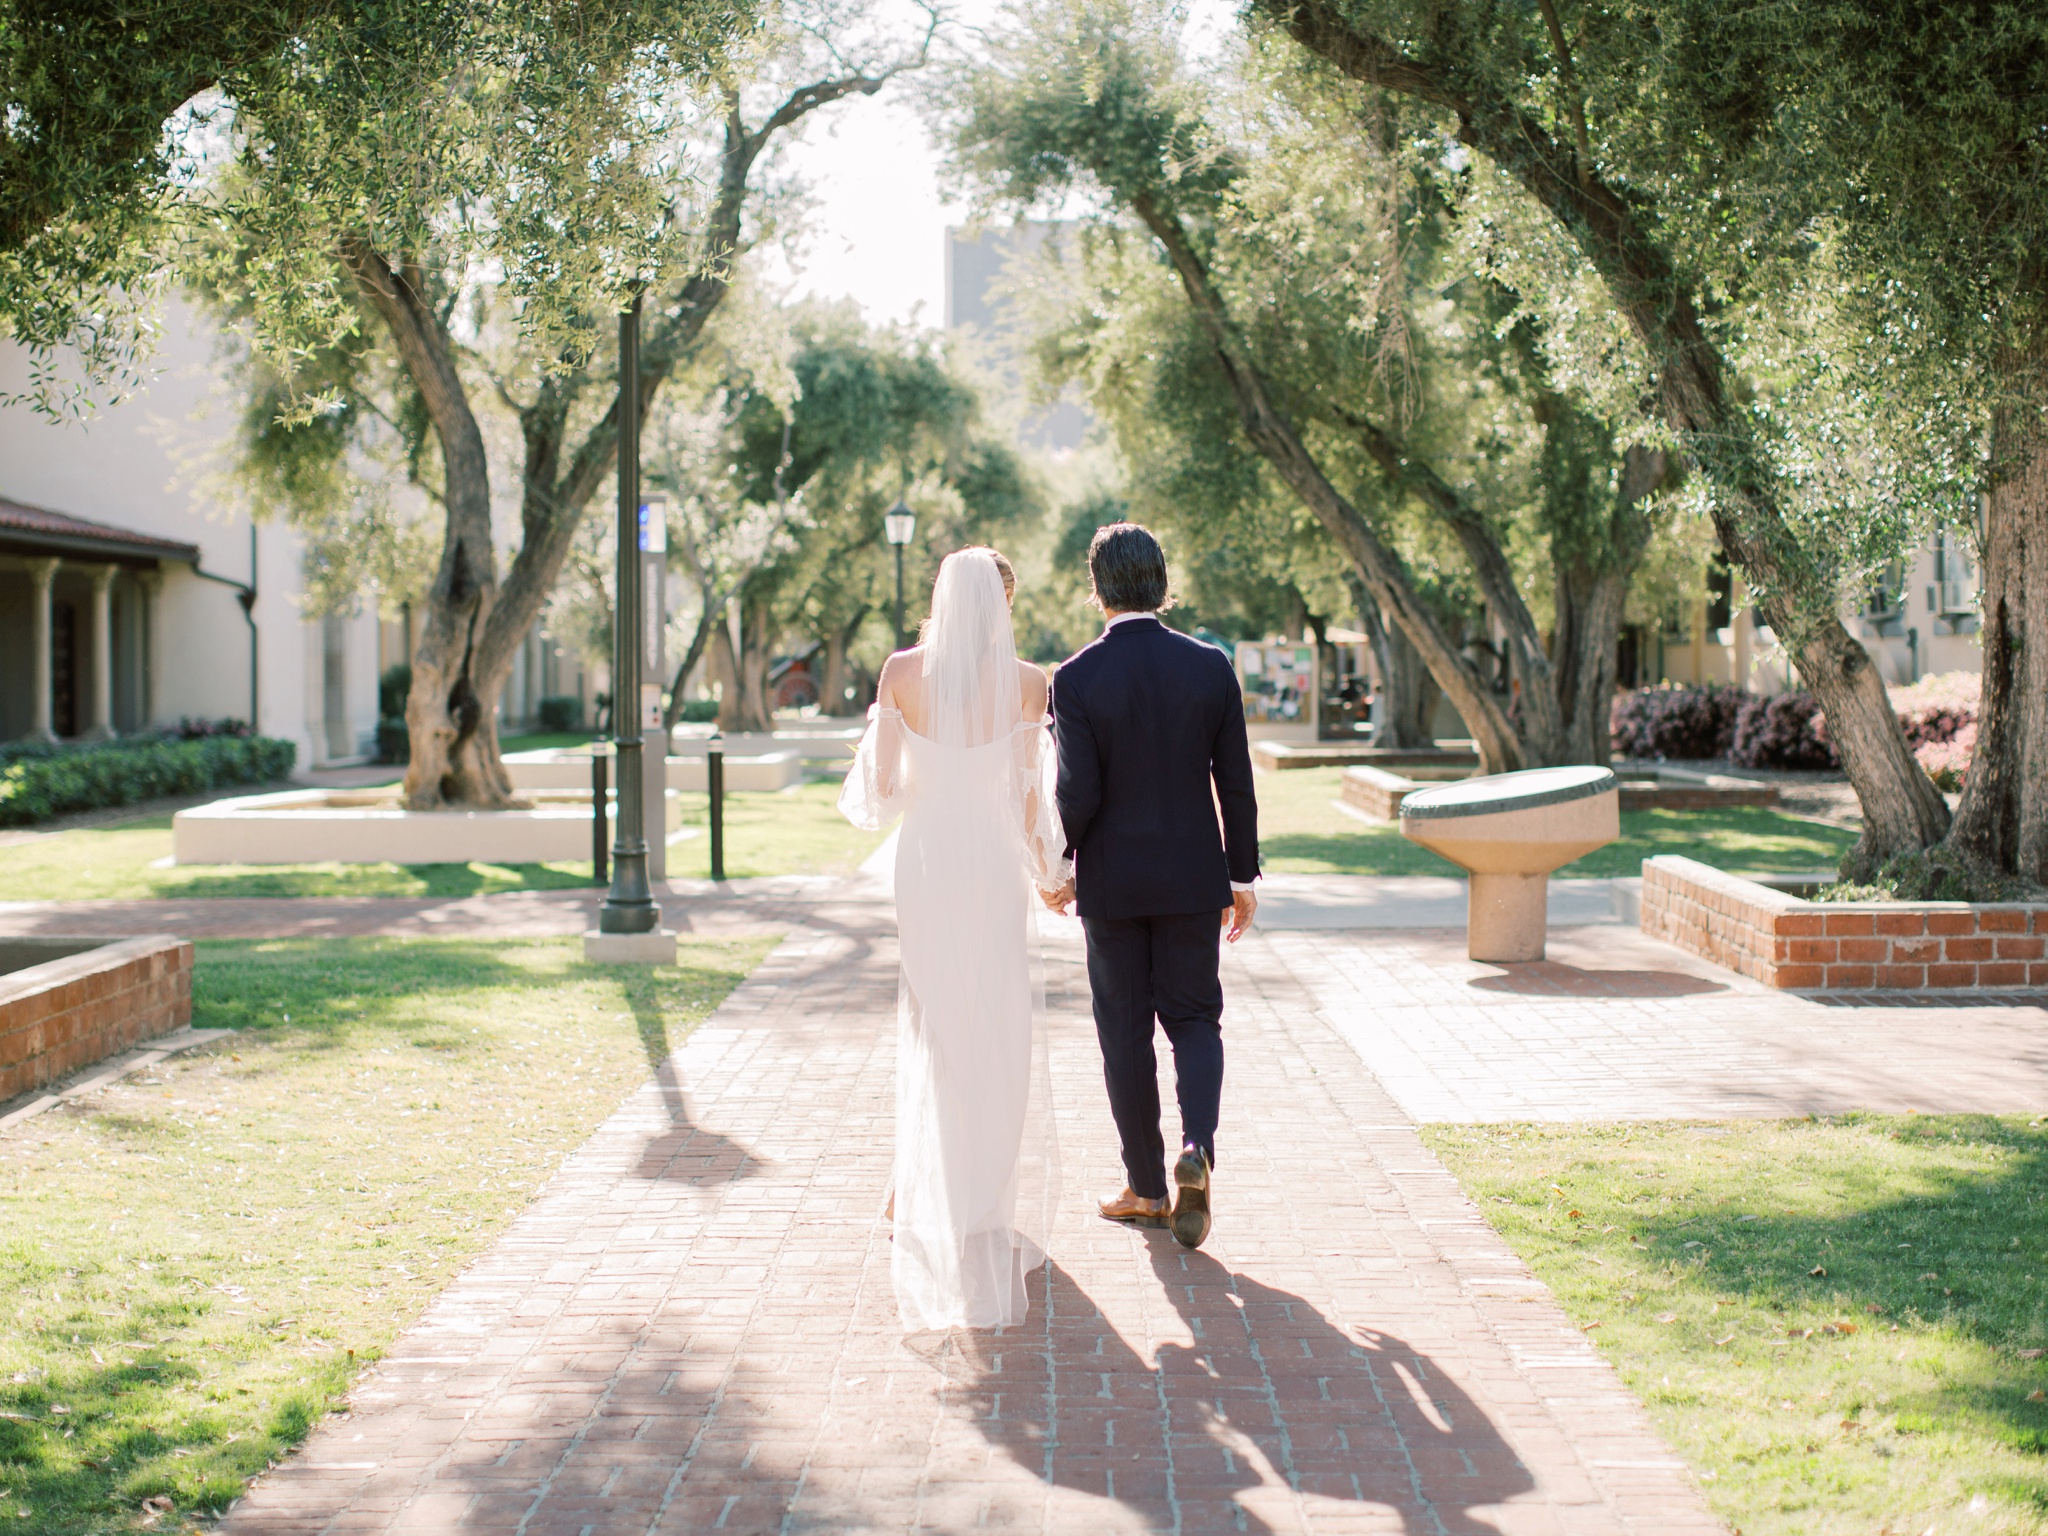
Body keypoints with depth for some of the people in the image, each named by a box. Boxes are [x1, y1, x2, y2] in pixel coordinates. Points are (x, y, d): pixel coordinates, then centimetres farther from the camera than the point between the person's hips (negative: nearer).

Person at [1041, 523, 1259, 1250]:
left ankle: (1147, 1188, 18)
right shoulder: (1210, 666, -5)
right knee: (1194, 1018, 14)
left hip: (1111, 880, -2)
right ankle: (1196, 1146, -10)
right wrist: (1243, 874, 9)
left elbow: (1077, 793, -14)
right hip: (1193, 876, 2)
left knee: (1126, 1032, 10)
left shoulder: (1076, 678, -12)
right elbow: (1235, 783, -1)